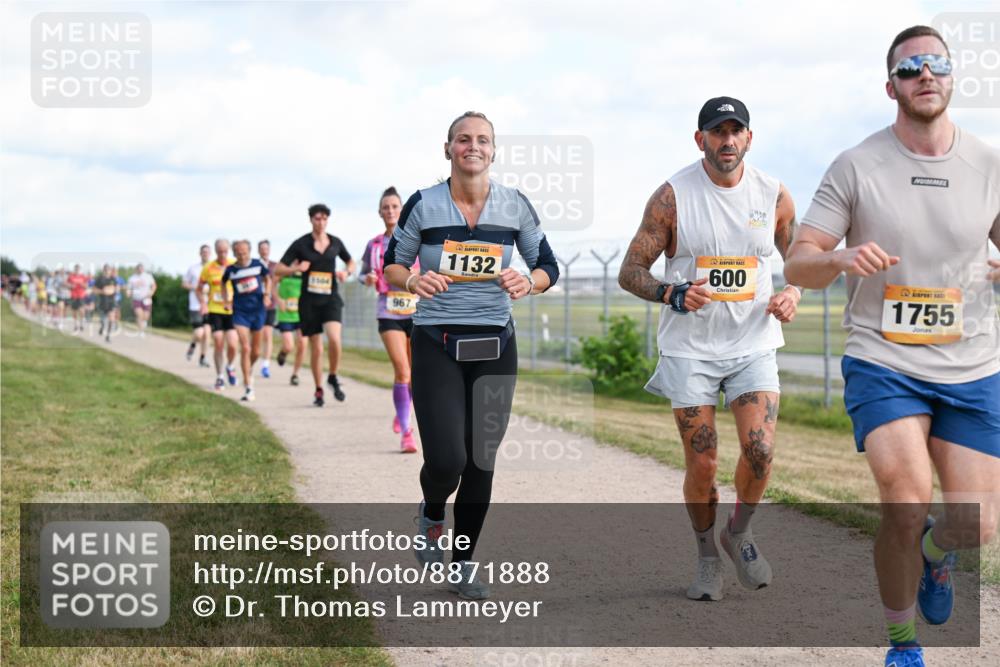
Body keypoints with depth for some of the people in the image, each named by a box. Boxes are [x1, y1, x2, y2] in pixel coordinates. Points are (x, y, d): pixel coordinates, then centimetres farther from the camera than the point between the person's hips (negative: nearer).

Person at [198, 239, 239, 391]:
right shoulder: (208, 268, -3)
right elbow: (200, 289, 8)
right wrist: (203, 303, -7)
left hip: (232, 310, 0)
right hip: (214, 311, 0)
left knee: (232, 345, -9)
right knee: (218, 344, -3)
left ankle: (230, 367, 22)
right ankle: (219, 377, 12)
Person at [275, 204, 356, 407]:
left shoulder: (335, 243, 5)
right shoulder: (301, 244, -2)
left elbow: (351, 262, 22)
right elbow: (278, 270, -2)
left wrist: (346, 272, -1)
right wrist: (296, 268, -20)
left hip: (331, 299, 1)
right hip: (309, 301, -1)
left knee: (334, 338, -23)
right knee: (316, 348, 2)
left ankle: (333, 378, 1)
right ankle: (318, 390, 18)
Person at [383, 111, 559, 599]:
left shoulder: (515, 206, 1)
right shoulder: (423, 205, -3)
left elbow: (548, 267, 9)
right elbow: (391, 265, 5)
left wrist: (529, 282, -14)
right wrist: (413, 282, -17)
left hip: (495, 345, 2)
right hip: (436, 343, -2)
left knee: (482, 459, 6)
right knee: (446, 460, -13)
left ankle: (464, 565, 22)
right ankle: (432, 515, 24)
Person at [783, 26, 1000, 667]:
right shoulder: (857, 167, -3)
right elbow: (798, 263, -3)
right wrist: (840, 259, -25)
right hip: (883, 363, -2)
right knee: (907, 502, -21)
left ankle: (935, 551, 40)